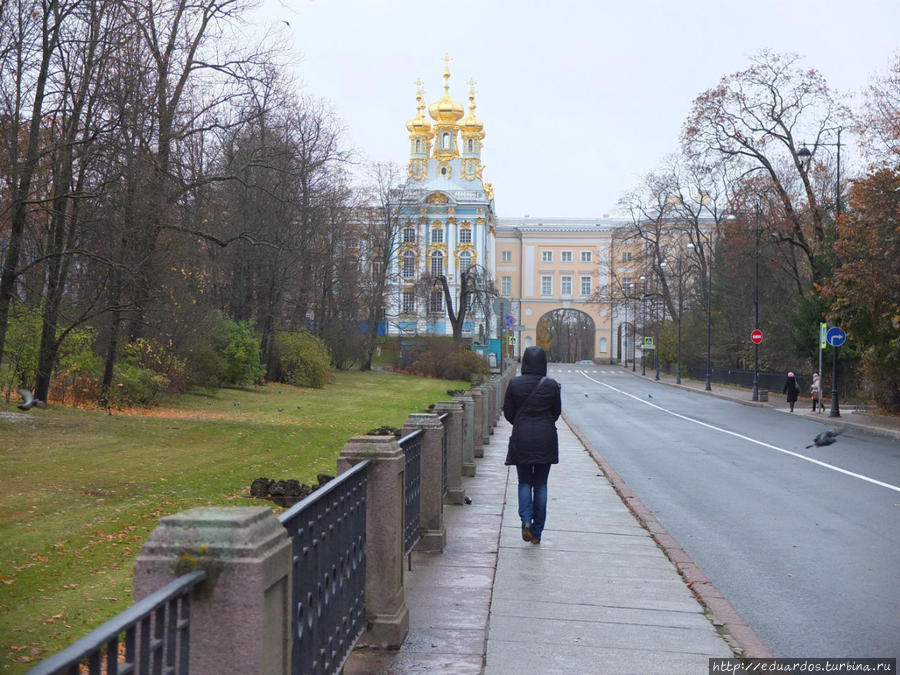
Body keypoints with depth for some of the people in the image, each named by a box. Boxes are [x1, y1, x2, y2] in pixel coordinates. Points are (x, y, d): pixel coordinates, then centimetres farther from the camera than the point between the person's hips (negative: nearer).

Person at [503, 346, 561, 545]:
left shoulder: (514, 384, -7)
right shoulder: (552, 385, -6)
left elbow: (508, 412, 0)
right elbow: (557, 411, 5)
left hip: (521, 439, 0)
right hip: (546, 440, 0)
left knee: (524, 482, 13)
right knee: (541, 484, 10)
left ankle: (526, 520, -11)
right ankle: (537, 532, 13)